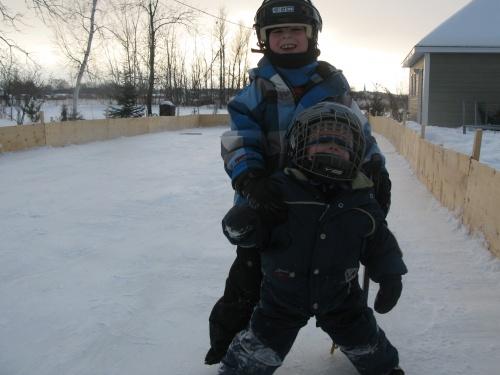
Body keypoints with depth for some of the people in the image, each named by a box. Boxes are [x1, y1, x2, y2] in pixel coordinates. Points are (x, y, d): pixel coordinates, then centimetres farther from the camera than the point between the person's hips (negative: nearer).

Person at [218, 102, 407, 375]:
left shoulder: (361, 199, -11)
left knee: (366, 343, 21)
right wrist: (240, 225, -40)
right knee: (258, 351, 3)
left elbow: (379, 240, 1)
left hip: (340, 294, 3)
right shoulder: (279, 189, -21)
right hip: (283, 294, -2)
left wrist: (390, 275, -7)